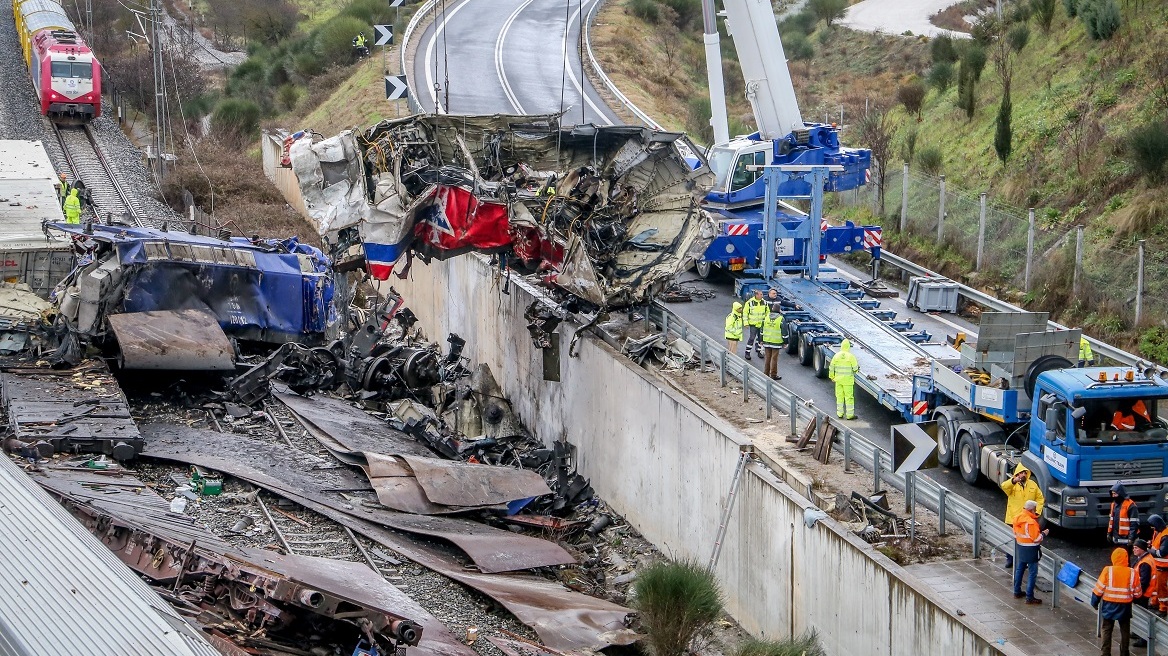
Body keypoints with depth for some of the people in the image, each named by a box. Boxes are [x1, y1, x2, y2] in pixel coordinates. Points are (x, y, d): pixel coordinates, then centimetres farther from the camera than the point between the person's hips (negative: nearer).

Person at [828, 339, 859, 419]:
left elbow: (831, 367, 2)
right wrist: (857, 369, 14)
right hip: (848, 380, -4)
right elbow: (855, 368, -10)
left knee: (839, 396, 13)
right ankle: (850, 414, 4)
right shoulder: (851, 356, -14)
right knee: (849, 397, 2)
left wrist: (832, 377, 15)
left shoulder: (836, 355, -3)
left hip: (838, 379, 4)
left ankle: (840, 413, 18)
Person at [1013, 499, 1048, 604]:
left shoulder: (1017, 518, 2)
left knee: (1019, 569, 21)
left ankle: (1017, 592, 31)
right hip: (1031, 550, -9)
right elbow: (1036, 538, -22)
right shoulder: (1031, 522, -25)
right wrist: (1043, 533, -5)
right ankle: (1029, 597, -3)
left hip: (1020, 547, 9)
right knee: (1033, 573, -3)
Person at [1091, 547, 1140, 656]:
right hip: (1125, 607, 1)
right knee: (1125, 631, 16)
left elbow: (1099, 589, -9)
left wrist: (1094, 602, 5)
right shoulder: (1132, 573, -10)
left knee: (1107, 630, 11)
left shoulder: (1107, 571, -14)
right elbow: (1137, 593, -1)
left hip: (1109, 606, -1)